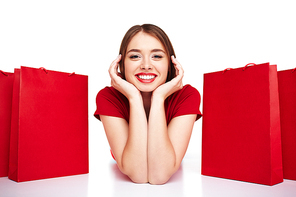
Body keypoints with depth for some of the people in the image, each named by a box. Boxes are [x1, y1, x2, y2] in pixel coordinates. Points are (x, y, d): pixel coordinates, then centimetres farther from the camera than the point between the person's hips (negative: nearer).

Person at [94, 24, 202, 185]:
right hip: (124, 185, -1)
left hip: (170, 187, 1)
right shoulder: (108, 97, -21)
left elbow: (160, 175, -30)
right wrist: (134, 99, -33)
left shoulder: (187, 96, -21)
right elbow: (137, 174, -30)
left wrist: (158, 99, -33)